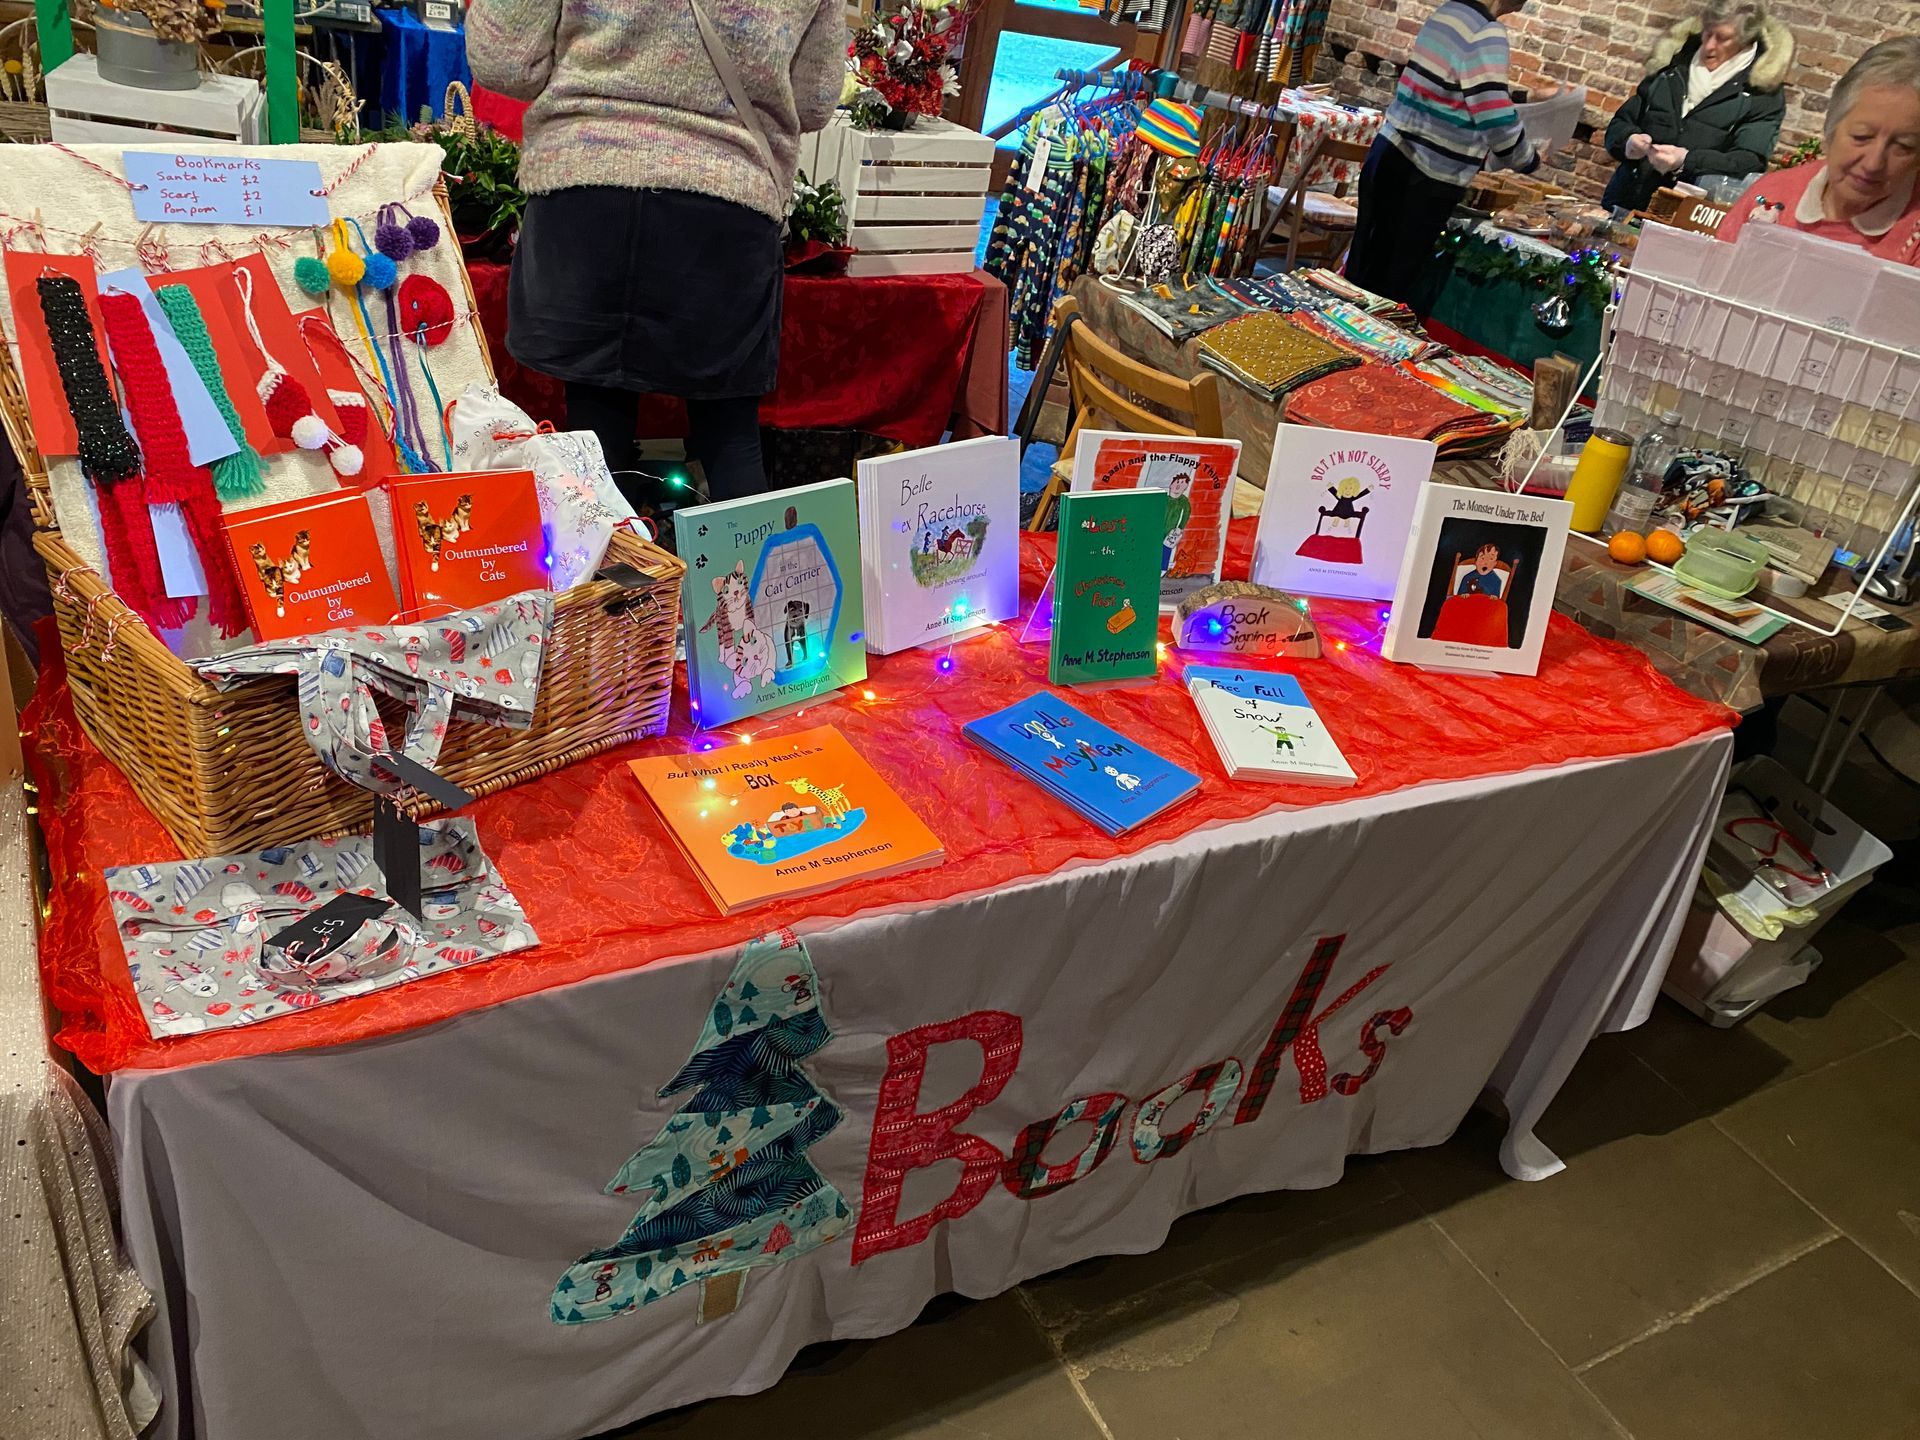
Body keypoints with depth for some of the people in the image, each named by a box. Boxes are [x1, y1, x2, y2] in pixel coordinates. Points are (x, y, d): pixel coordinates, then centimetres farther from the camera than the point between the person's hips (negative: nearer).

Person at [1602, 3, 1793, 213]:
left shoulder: (1764, 93, 4)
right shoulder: (1673, 66, 16)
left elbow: (1751, 162, -7)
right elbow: (1620, 123, 19)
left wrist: (1686, 161, -22)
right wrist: (1628, 141, -5)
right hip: (1626, 202, 4)